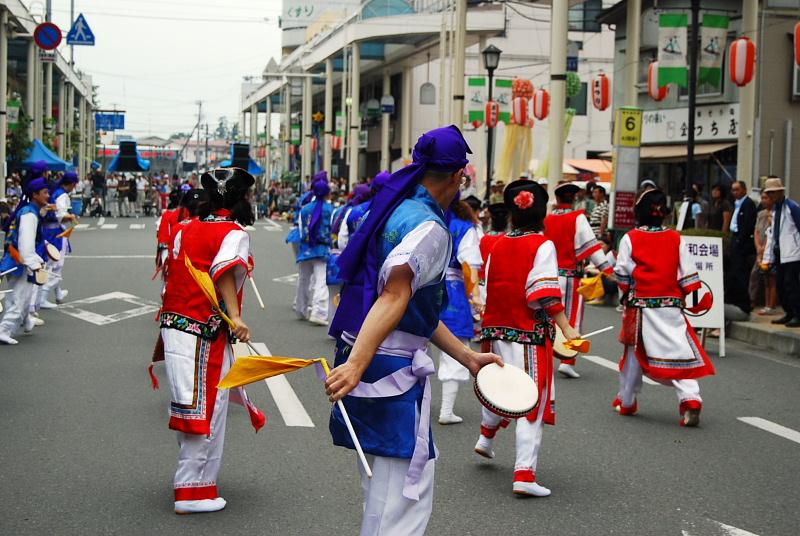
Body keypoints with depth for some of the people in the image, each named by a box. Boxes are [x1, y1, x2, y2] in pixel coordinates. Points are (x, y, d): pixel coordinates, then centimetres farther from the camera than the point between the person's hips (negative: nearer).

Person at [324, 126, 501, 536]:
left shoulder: (395, 211, 15)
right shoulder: (429, 227, -15)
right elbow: (395, 297, -29)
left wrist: (468, 357, 19)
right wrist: (356, 364, -39)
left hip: (372, 363, 10)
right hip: (394, 368, -10)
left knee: (383, 483, 24)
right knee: (405, 498, -3)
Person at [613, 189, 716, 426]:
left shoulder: (630, 238, -4)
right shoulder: (676, 239, 2)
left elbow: (623, 273, -3)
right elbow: (687, 274, 2)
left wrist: (625, 293, 13)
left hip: (640, 304, 0)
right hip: (671, 305, 0)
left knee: (634, 351, 13)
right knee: (680, 350, -1)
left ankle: (626, 401, 24)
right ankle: (690, 398, -18)